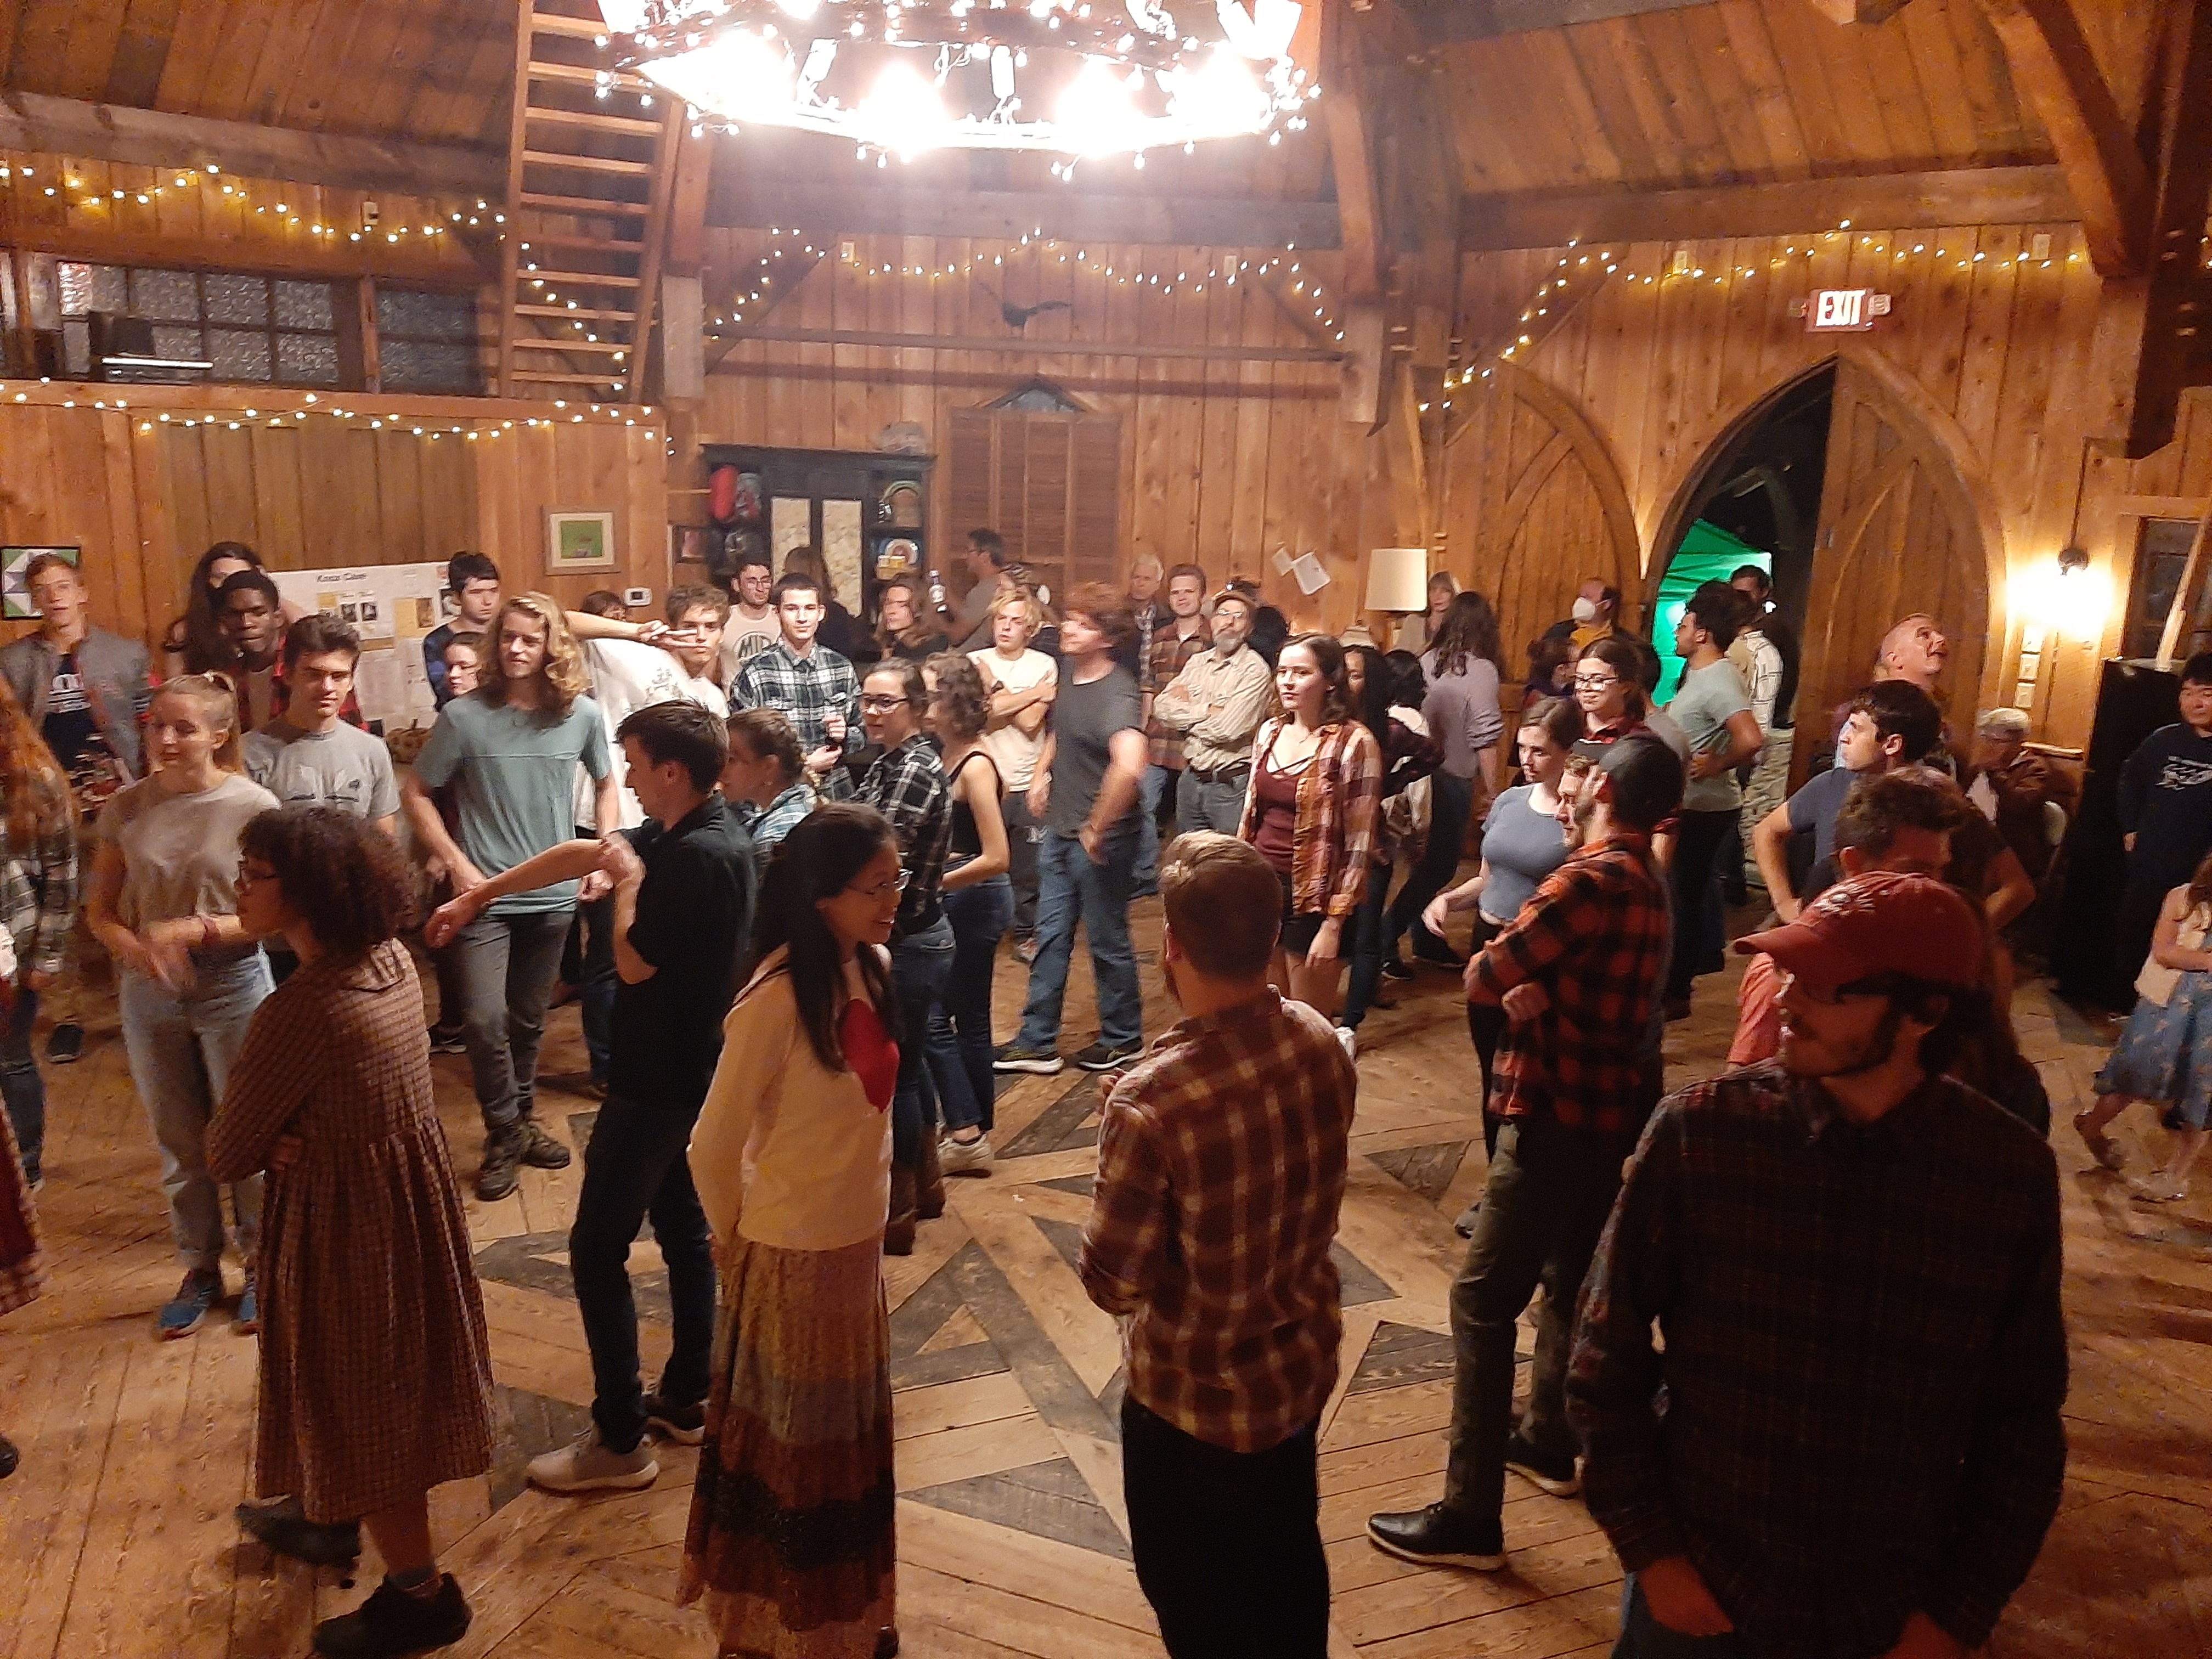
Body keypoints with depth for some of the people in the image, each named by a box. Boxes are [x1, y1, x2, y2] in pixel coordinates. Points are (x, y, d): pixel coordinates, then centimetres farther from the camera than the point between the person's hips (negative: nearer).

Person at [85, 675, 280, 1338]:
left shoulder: (253, 807, -13)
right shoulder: (127, 809, -3)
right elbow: (100, 910, 2)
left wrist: (196, 929, -24)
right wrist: (137, 949, -18)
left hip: (233, 986, -3)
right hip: (148, 993, 4)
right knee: (178, 1142, 16)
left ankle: (260, 1266, 27)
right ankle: (200, 1269, 33)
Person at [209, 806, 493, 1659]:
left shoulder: (298, 1011, -30)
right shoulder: (391, 960, -5)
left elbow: (226, 1156, -18)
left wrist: (271, 1142, 1)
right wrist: (290, 1136, -11)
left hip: (345, 1223, -8)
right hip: (409, 1197, 8)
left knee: (362, 1405, 11)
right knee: (379, 1389, 29)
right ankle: (330, 1508, 54)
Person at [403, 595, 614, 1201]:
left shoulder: (582, 714, -2)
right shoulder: (464, 715, -9)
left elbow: (606, 785, 13)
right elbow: (415, 794, -2)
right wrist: (457, 864, -10)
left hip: (553, 895, 3)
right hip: (484, 895, -2)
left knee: (529, 1021, 16)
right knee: (484, 1020, -12)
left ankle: (523, 1122, 35)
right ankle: (504, 1135, 9)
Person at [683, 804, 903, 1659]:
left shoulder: (872, 968, -4)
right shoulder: (775, 1000, -27)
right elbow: (713, 1148, -17)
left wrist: (869, 1216, 11)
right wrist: (734, 1242, -1)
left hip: (858, 1242, 7)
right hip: (791, 1257, -7)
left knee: (851, 1442, 23)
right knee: (785, 1450, 14)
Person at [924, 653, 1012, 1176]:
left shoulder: (975, 765, -19)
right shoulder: (949, 755, 6)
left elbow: (996, 857, -22)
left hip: (975, 899, -9)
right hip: (962, 901, 9)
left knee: (933, 1017, -3)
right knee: (969, 1017, 15)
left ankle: (966, 1135, 4)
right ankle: (977, 1130, 25)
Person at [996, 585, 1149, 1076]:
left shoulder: (1116, 694, -23)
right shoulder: (1071, 678, 5)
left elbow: (1129, 765, -41)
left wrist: (1098, 828, -30)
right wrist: (1042, 773, 13)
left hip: (1099, 840, -8)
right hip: (1060, 833, 8)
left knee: (1107, 941, 8)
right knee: (1051, 937, 13)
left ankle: (1123, 1038, 28)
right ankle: (1037, 1042, 23)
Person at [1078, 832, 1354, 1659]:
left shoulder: (1151, 1101, -34)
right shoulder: (1322, 1043, -14)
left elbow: (1112, 1283, -21)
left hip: (1196, 1397, -5)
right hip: (1303, 1365, 6)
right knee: (1290, 1566, 29)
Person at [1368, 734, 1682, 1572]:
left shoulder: (1591, 880, -22)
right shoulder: (1641, 876, 10)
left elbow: (1483, 979, -21)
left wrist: (1514, 976, -2)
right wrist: (1535, 986, -14)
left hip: (1561, 1118, -10)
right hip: (1613, 1109, 10)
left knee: (1483, 1301, -5)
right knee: (1569, 1281, 24)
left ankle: (1471, 1516, 0)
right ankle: (1548, 1441, 41)